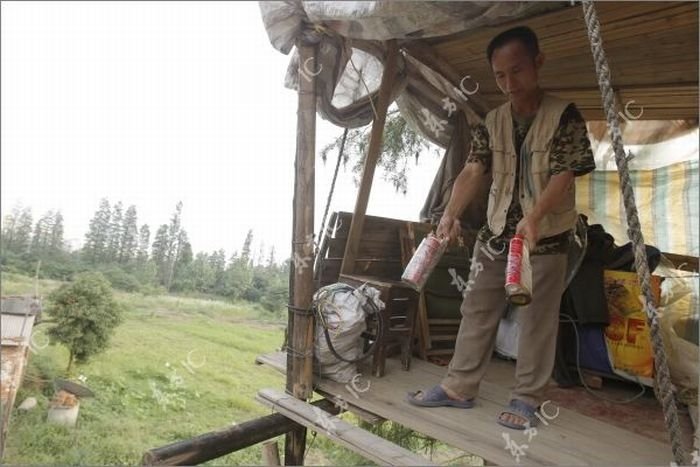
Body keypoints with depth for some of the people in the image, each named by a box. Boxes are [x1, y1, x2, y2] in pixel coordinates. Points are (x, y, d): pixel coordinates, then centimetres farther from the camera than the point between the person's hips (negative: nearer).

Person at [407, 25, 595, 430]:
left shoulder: (564, 115, -7)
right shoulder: (492, 122, 6)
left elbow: (563, 176, -15)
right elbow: (473, 172, -3)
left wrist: (533, 217, -32)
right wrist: (452, 213, -20)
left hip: (546, 234, -4)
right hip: (496, 231, 5)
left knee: (537, 318, 4)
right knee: (477, 310, 8)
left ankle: (527, 399, 18)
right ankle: (459, 387, 19)